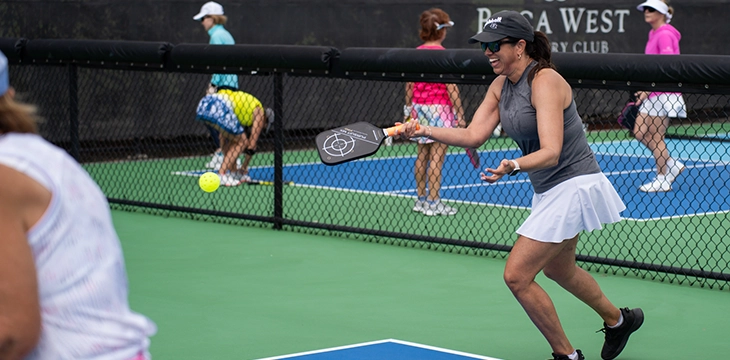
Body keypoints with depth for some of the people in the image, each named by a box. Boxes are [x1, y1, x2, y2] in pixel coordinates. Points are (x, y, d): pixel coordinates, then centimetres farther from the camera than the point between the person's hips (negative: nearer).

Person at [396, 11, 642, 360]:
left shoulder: (545, 81, -22)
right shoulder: (501, 86, 4)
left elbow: (550, 153, -30)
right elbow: (474, 135, -3)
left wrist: (513, 167, -47)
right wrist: (424, 131, -14)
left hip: (572, 185, -10)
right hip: (549, 190, 10)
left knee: (517, 275, -11)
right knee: (557, 269, 29)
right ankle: (618, 320, 52)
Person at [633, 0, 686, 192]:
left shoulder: (665, 35, -13)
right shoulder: (654, 34, 16)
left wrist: (648, 89, -21)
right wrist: (646, 91, 14)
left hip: (664, 94, -9)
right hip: (652, 95, 9)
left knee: (656, 136, -3)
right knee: (640, 133, 7)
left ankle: (663, 180, 7)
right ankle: (673, 165, 17)